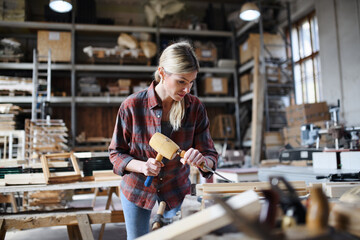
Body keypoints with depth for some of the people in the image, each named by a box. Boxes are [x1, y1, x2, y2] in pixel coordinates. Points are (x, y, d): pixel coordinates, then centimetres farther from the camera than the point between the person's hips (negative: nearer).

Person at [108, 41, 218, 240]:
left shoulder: (195, 107, -15)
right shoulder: (132, 106, -21)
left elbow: (211, 156, -13)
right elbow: (116, 153, -10)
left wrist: (202, 160, -37)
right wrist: (141, 166, -29)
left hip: (176, 192, 1)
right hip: (137, 190, 0)